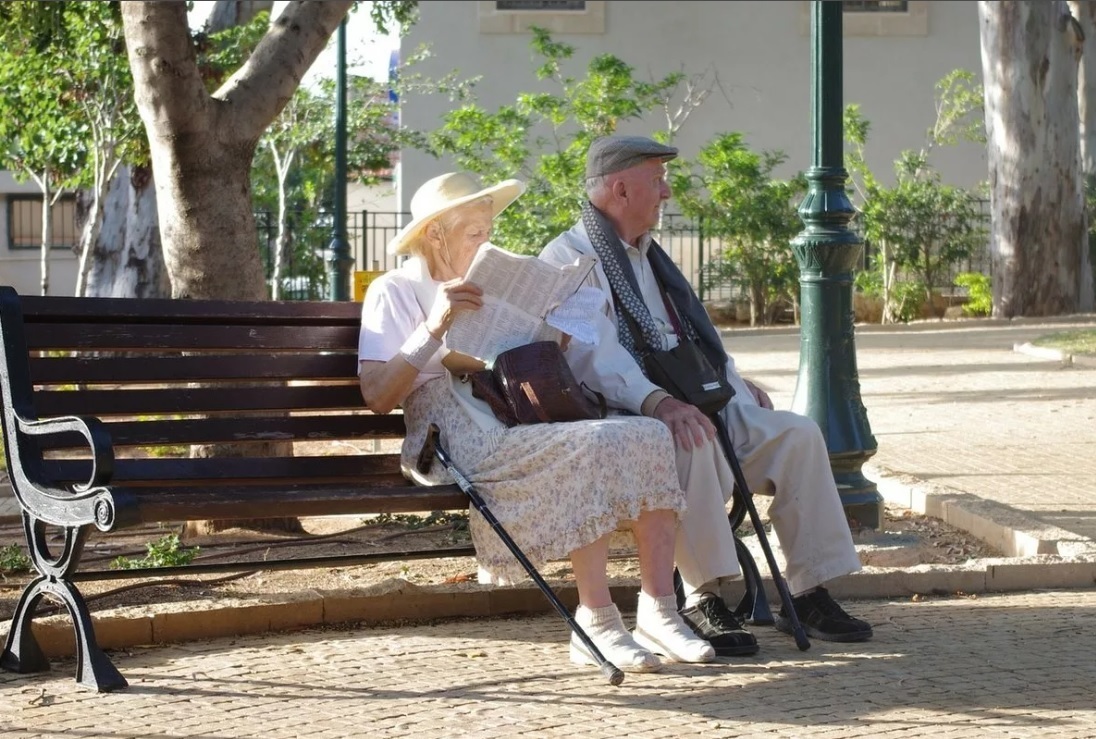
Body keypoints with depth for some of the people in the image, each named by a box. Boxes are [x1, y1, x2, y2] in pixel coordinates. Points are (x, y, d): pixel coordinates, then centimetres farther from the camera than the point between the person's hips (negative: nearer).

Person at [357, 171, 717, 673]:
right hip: (463, 439, -7)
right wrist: (434, 329, -19)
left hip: (522, 426, 7)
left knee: (650, 435, -18)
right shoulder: (395, 292, 5)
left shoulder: (490, 285, 29)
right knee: (591, 444, -33)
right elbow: (376, 396, -9)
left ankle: (658, 610, -23)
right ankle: (596, 623, -31)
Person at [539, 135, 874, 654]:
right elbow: (596, 356, -22)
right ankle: (701, 600, -31)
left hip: (686, 405, 9)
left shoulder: (646, 256, 25)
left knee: (798, 433, -8)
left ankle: (808, 595, -8)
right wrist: (656, 402, -36)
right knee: (689, 439, -39)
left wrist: (733, 382, 18)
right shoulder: (568, 260, -6)